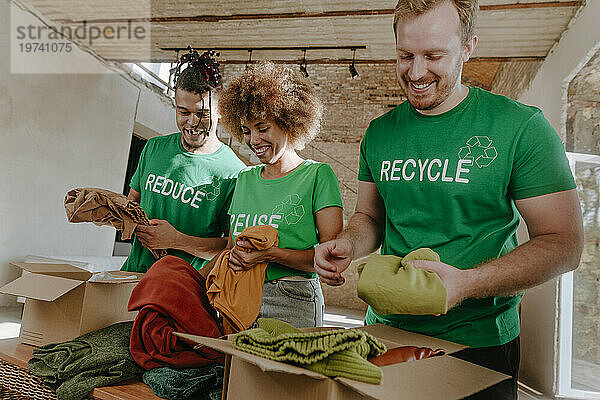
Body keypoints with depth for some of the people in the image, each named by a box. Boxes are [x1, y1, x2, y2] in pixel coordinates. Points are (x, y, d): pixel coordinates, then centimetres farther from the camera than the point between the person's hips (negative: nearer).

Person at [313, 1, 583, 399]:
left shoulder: (521, 126, -12)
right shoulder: (379, 133, 2)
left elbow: (564, 244, -12)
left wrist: (466, 283, -27)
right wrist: (348, 245, -11)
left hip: (478, 342, -4)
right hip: (386, 331, 4)